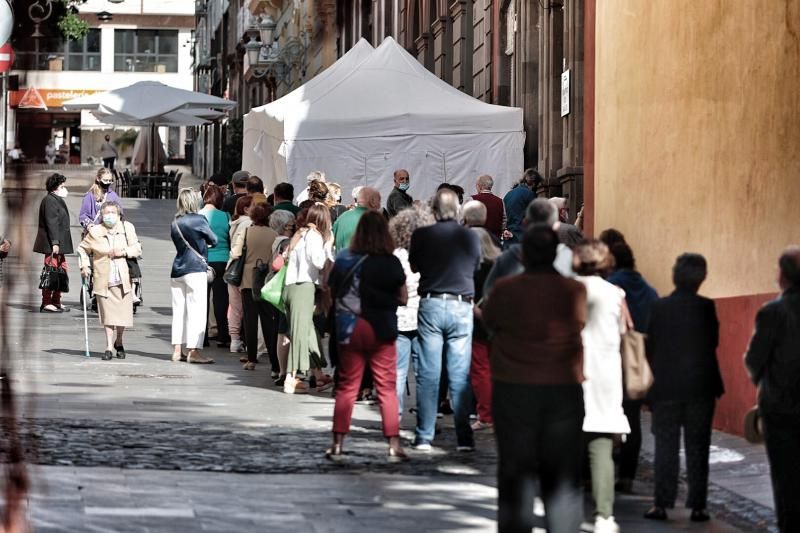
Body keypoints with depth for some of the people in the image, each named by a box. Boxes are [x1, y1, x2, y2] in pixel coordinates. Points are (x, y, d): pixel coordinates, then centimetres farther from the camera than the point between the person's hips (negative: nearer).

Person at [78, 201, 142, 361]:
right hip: (103, 280, -1)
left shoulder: (127, 228, 3)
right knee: (108, 315, -2)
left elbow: (137, 249, 4)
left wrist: (124, 251, -13)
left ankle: (119, 342, 26)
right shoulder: (95, 232, 0)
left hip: (123, 280, 1)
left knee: (123, 313, 2)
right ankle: (109, 347, 5)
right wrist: (85, 265, -1)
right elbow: (82, 249, 13)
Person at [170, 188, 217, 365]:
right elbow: (213, 240, 4)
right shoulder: (198, 220, -8)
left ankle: (177, 350, 10)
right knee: (197, 310, -6)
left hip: (177, 270, 7)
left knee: (179, 310, 9)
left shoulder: (175, 223, 10)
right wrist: (204, 242, 24)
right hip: (196, 269, -7)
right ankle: (193, 351, -10)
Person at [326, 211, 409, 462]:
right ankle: (394, 445, 1)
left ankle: (337, 444, 8)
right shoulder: (390, 263, -10)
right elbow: (403, 298, -2)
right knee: (387, 389, 4)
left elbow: (331, 291, 5)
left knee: (346, 387, 10)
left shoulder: (343, 260, -2)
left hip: (349, 330, 2)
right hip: (381, 329, -2)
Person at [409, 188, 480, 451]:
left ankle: (424, 436, 2)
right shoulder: (471, 237, -2)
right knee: (460, 375, 3)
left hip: (431, 304, 0)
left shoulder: (422, 235, -4)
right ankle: (464, 437, 2)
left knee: (428, 374, 3)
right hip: (462, 306, 0)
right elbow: (476, 268, 11)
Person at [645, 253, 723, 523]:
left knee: (666, 447, 6)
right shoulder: (706, 307, -8)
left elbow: (650, 348, 0)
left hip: (666, 388, 0)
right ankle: (697, 505, 4)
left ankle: (661, 504, 3)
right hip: (700, 387, 0)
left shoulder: (658, 308, -5)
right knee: (697, 448, 5)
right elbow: (713, 342, -2)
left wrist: (649, 388, 9)